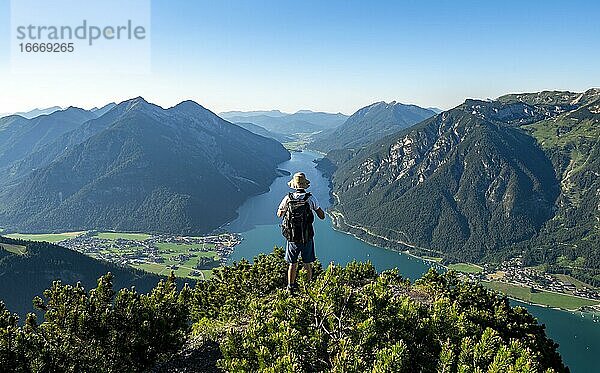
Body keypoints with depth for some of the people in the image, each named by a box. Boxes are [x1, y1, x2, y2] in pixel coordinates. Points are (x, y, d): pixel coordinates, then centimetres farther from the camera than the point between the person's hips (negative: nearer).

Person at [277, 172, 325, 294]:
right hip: (307, 237, -1)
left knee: (292, 264, 15)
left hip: (292, 237, 1)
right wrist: (315, 207, 14)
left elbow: (279, 214, 10)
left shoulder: (288, 198, -7)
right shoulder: (311, 198, -11)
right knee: (307, 265, 14)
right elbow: (322, 216, -3)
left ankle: (291, 288, 23)